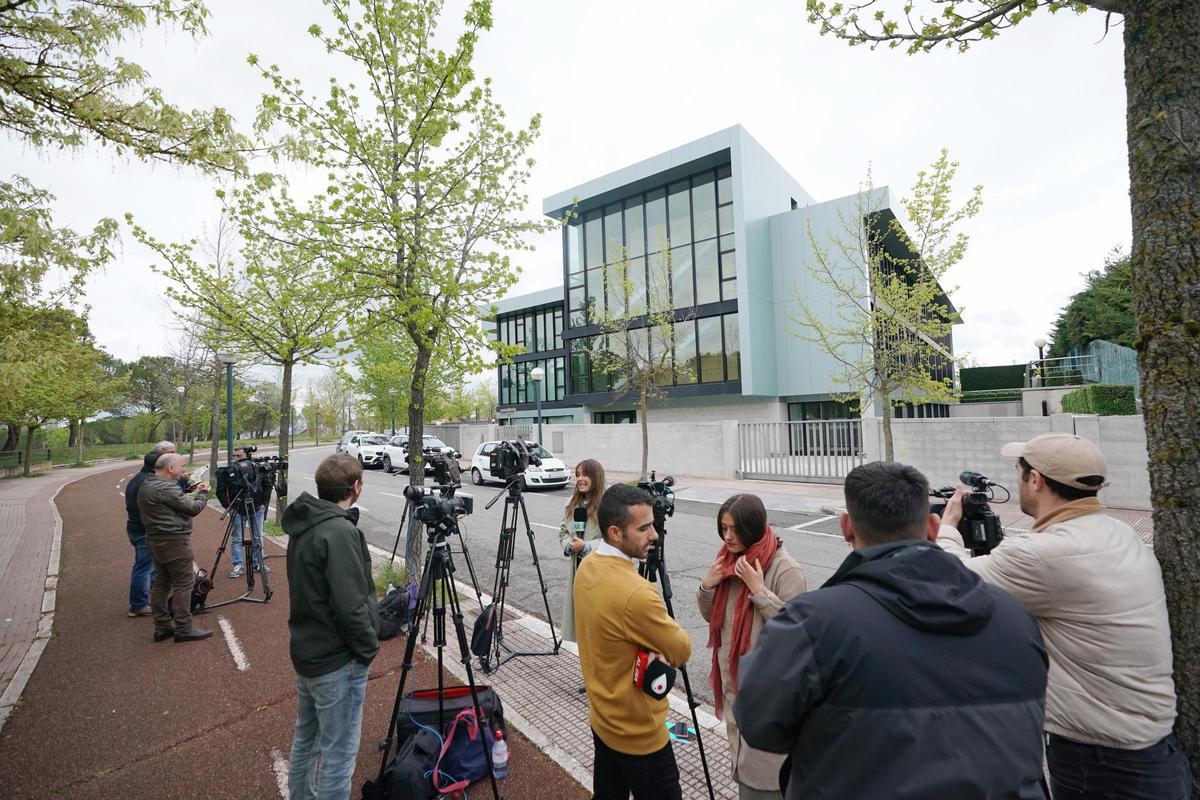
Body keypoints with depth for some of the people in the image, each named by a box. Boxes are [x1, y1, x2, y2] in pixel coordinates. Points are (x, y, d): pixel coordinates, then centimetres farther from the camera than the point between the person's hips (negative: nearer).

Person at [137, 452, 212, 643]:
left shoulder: (147, 485, 12)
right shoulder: (166, 487, -20)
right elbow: (193, 508, -16)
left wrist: (194, 492, 10)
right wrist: (203, 493, 0)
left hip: (156, 540, 10)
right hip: (174, 541, -10)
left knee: (161, 582, 15)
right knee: (184, 582, -3)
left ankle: (162, 626, 23)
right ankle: (183, 629, 1)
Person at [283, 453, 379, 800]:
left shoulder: (304, 525, 2)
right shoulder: (340, 532, -26)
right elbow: (350, 606, -28)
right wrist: (368, 648, -12)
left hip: (307, 652, 9)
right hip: (338, 662, -9)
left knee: (306, 736, 25)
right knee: (338, 753, 6)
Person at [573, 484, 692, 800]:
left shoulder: (587, 566, -8)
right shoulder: (635, 593, -35)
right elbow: (681, 650, -19)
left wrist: (652, 646, -8)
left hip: (602, 719, 8)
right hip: (640, 733, -7)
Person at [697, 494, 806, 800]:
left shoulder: (785, 569, -21)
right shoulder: (728, 560, -1)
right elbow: (712, 617, 6)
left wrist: (759, 589, -28)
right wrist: (707, 586, -12)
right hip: (732, 678, 7)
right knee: (741, 760, 25)